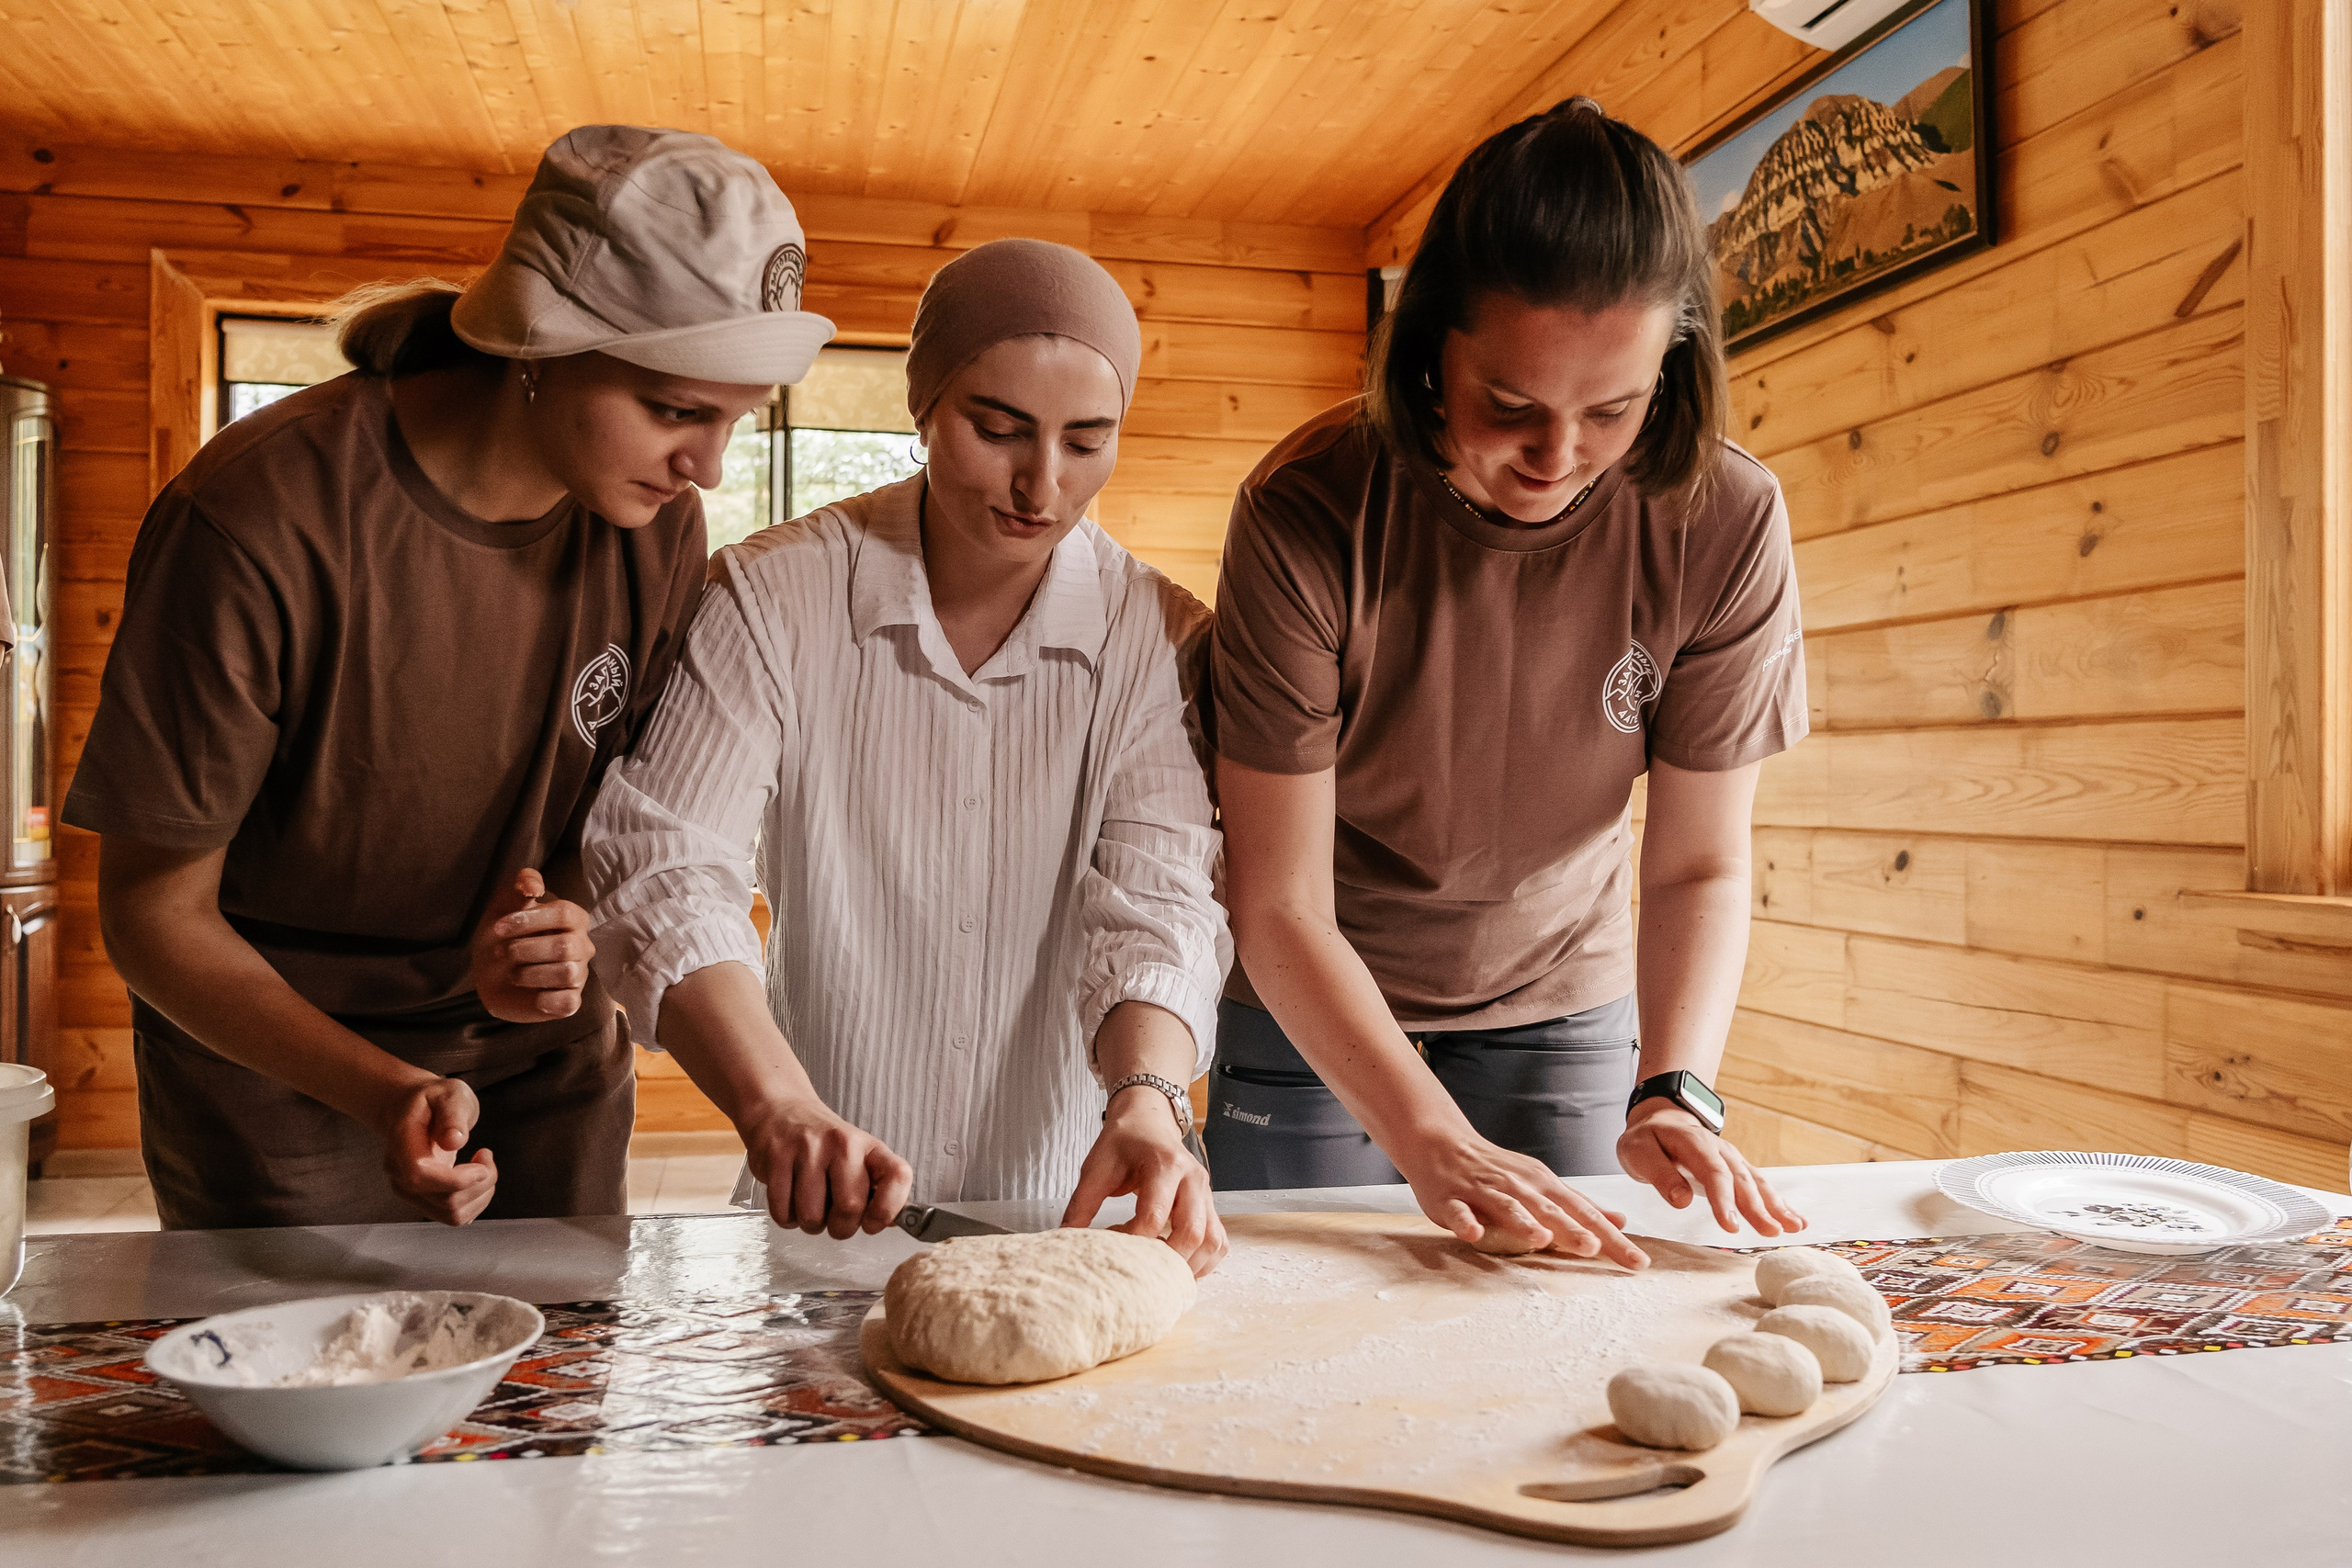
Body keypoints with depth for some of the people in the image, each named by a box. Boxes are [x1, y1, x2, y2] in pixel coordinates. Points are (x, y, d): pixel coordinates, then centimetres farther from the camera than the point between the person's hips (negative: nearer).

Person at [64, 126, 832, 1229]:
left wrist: (572, 926, -24)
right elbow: (153, 910, -18)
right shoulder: (256, 527, -26)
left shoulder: (655, 524, -12)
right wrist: (385, 1092, -32)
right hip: (279, 1074, -4)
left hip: (548, 1067, 4)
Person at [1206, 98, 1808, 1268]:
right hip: (1313, 1015, -2)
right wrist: (1437, 1143, -35)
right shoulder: (1306, 514, -27)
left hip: (1561, 1008, 2)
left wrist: (1675, 1090, -27)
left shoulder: (1724, 525, -19)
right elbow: (1281, 906, -25)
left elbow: (1698, 863, -11)